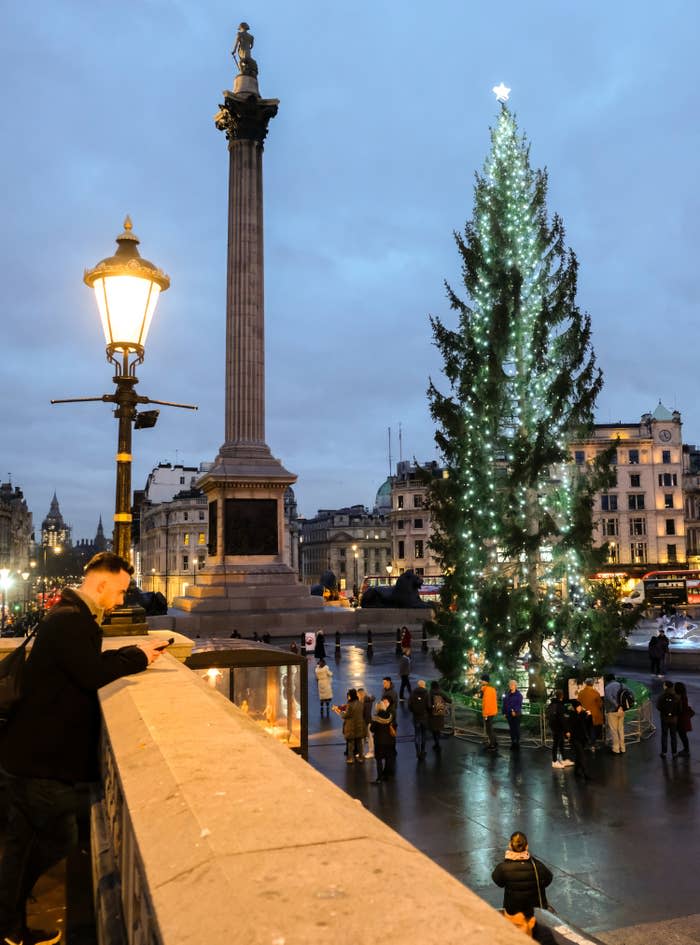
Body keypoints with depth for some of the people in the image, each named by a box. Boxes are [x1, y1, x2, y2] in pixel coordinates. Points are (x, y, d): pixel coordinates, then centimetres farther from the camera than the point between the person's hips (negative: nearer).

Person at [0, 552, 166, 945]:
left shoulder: (73, 617, 12)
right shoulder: (70, 620, -22)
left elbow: (89, 664, 17)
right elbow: (94, 675, -27)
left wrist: (135, 654, 6)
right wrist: (138, 656, -14)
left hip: (34, 752, 10)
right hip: (39, 757, -10)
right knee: (59, 838, 2)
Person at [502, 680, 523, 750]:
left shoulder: (518, 694, -6)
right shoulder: (507, 694, 9)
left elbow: (519, 704, -13)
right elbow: (505, 704, 11)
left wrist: (515, 711, -24)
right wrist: (505, 712, 6)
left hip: (516, 714, -5)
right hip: (509, 714, 5)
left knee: (516, 728, 1)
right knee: (511, 728, 9)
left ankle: (517, 742, 8)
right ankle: (513, 742, 15)